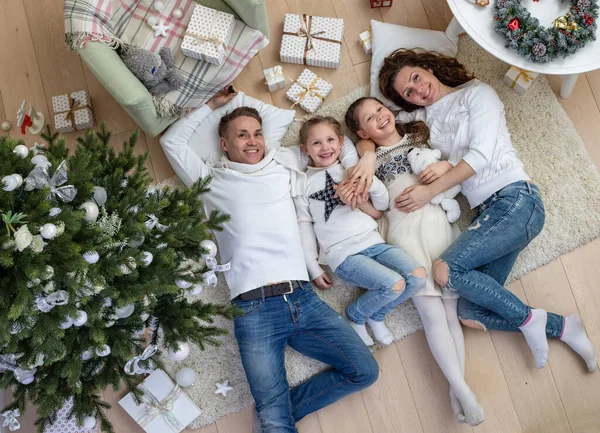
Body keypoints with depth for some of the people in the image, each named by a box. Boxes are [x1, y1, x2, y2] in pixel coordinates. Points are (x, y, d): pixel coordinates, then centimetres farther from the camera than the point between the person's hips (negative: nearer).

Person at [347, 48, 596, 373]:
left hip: (515, 200, -6)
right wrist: (368, 153, -8)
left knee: (444, 270, -24)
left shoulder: (476, 93, 5)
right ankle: (560, 327, 6)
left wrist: (430, 191, -12)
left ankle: (527, 319, -6)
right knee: (470, 315, -9)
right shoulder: (425, 116, 19)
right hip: (486, 212, 6)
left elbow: (481, 154, -8)